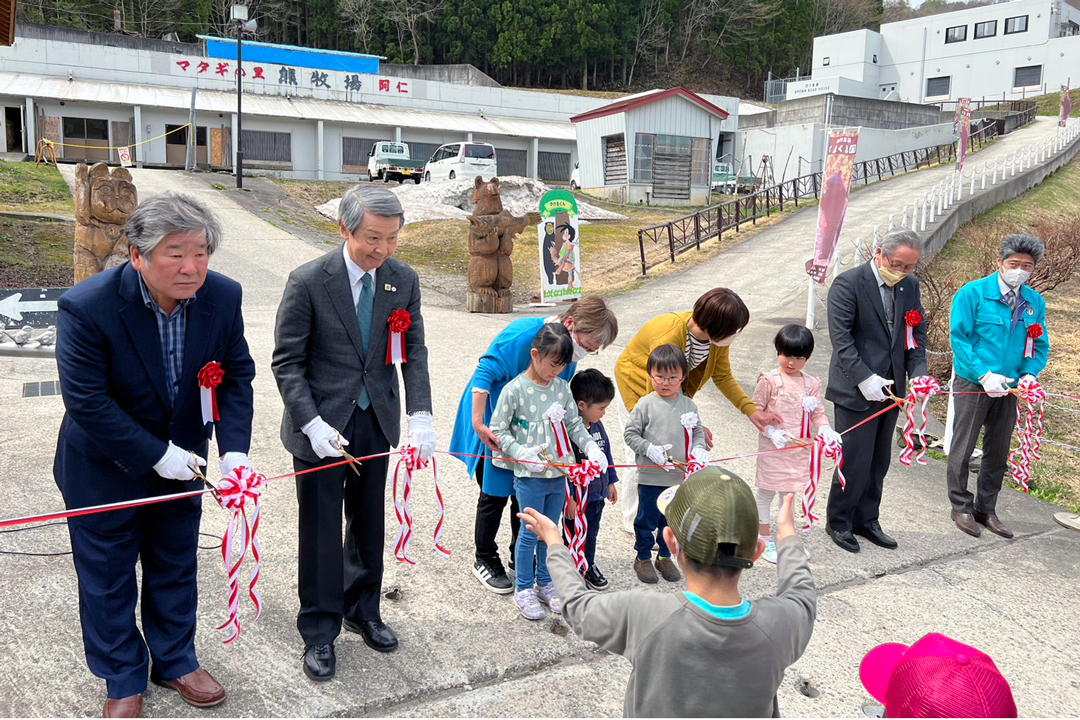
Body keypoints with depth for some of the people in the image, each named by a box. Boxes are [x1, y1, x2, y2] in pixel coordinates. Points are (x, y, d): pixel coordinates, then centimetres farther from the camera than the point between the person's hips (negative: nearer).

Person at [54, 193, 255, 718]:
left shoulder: (223, 297, -16)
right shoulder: (87, 307, -28)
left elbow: (236, 375, -7)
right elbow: (86, 401, -25)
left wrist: (234, 448, -18)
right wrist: (157, 455, -23)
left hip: (180, 460, 4)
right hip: (104, 469, -3)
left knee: (176, 568, 20)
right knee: (108, 578, 13)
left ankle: (174, 660, 43)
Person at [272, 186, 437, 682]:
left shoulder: (403, 280, -3)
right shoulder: (308, 282, -15)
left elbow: (414, 352, 0)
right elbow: (287, 362, -11)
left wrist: (420, 415, -13)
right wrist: (312, 423, -21)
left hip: (377, 422, 4)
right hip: (322, 424, -4)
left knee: (369, 524, 17)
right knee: (320, 530, 5)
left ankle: (362, 611, 38)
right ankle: (319, 633, 23)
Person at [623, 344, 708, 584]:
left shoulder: (689, 405, 2)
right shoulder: (646, 405, -8)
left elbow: (697, 432, 13)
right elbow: (630, 433, -5)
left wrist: (699, 449, -6)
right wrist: (650, 449, -18)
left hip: (680, 477, 3)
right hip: (651, 477, -3)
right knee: (647, 519, 10)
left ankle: (665, 556, 36)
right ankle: (643, 557, 28)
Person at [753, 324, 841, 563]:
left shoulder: (812, 384, 4)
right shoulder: (769, 380, -10)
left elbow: (818, 412, 6)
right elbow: (755, 410, -8)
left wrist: (825, 429, -14)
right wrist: (771, 432, -19)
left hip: (799, 449, 4)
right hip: (772, 447, -4)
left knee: (790, 492, 17)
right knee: (767, 491, 8)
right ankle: (765, 539, 21)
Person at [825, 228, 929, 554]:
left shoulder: (910, 285, 7)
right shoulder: (848, 283, -12)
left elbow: (917, 333, 11)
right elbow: (841, 338, -16)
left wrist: (918, 374, -4)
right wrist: (864, 379, -22)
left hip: (890, 389, 6)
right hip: (856, 391, -6)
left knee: (879, 462, 14)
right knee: (855, 461, -2)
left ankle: (866, 520, 30)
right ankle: (838, 522, 17)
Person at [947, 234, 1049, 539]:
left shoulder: (1035, 302, 2)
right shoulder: (973, 293, -11)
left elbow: (1040, 345, 9)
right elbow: (958, 337, -14)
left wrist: (1030, 373, -10)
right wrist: (984, 375, -21)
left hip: (1007, 388, 5)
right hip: (972, 384, -5)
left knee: (998, 452, 13)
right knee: (963, 448, 5)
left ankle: (986, 509, 27)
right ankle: (961, 507, 20)